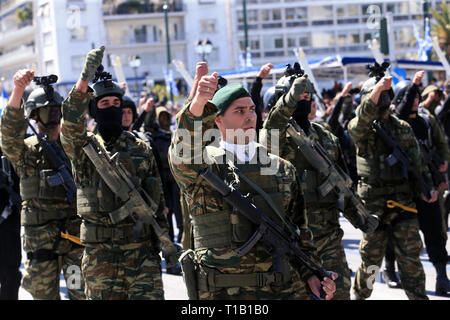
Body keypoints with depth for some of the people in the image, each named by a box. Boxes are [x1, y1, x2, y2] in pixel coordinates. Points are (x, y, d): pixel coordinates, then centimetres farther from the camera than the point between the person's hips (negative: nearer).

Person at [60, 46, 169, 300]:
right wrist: (84, 81, -34)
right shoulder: (84, 147, 2)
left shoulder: (141, 149, 10)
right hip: (99, 253, -1)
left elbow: (157, 197, 13)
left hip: (142, 249, 1)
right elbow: (71, 123, -20)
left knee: (150, 296, -9)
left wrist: (165, 239, 8)